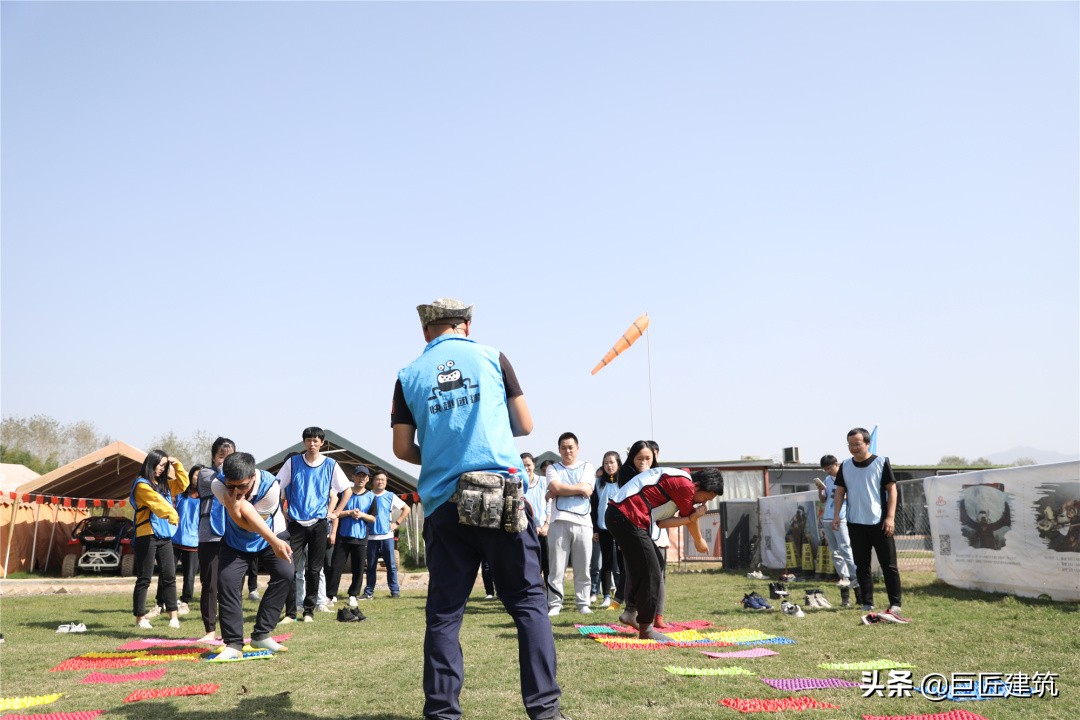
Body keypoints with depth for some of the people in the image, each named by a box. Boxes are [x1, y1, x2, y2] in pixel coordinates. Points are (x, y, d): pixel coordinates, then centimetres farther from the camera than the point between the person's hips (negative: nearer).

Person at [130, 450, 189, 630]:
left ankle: (173, 616, 8)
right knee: (144, 579, 1)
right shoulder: (142, 485, -8)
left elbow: (183, 483, 22)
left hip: (165, 536, 7)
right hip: (147, 537, -7)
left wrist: (177, 464, 10)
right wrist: (172, 514, -33)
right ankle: (140, 617, 9)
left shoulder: (164, 484, 15)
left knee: (169, 576, 5)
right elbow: (157, 502, -21)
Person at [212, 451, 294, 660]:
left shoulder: (270, 486, -35)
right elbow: (243, 523, -32)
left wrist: (238, 505, -46)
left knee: (285, 573, -19)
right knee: (227, 580, -16)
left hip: (272, 536, -1)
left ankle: (261, 635, -8)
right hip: (236, 540, 1)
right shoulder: (218, 485, -29)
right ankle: (233, 644, -7)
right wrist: (275, 542, -45)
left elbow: (251, 525, -27)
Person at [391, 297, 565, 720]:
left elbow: (403, 449, 7)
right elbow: (525, 426, 7)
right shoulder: (492, 358, 5)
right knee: (528, 602, 5)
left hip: (443, 504, 2)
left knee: (444, 613, 8)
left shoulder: (409, 376, 8)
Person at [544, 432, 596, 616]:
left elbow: (587, 490, -2)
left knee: (582, 568, 4)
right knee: (556, 568, -2)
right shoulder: (553, 468, 14)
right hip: (560, 522, -1)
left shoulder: (587, 467, 14)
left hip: (583, 522, 1)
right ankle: (554, 604, 2)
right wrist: (579, 488, -2)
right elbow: (556, 487, -6)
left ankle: (583, 603, 12)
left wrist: (559, 491, -2)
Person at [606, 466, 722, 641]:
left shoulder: (675, 481, 21)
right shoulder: (685, 484, -10)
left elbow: (661, 522, 11)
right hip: (627, 518, -10)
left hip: (617, 514, 10)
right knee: (650, 574, -4)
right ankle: (646, 628, 5)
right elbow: (689, 515, 2)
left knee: (641, 571, 21)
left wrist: (692, 517, 1)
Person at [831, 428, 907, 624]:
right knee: (861, 565, 7)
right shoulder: (845, 466, 7)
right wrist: (836, 514, -2)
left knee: (889, 565, 0)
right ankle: (867, 604, 14)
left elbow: (892, 490, -4)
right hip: (855, 523, 4)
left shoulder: (881, 462, -4)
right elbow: (840, 491, 11)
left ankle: (895, 604, 7)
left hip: (879, 522, -3)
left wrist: (890, 517, -11)